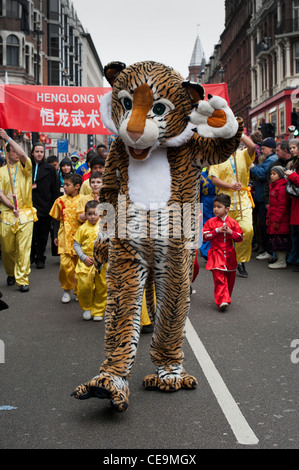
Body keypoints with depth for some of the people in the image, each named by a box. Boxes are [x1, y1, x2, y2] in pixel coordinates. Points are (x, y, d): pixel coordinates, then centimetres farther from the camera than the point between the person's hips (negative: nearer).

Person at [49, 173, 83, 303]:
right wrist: (56, 236, 10)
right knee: (65, 265, -10)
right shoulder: (60, 201, 4)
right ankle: (66, 290, 10)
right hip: (65, 238, 0)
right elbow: (56, 219, 12)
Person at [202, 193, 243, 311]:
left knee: (230, 278, 11)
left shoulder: (232, 222, 2)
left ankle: (226, 297, 29)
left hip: (229, 255, 3)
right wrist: (217, 230, -16)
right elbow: (205, 236, -7)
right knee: (219, 277, -14)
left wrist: (230, 232, -15)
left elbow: (240, 238, 2)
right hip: (216, 254, -3)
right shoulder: (211, 222, 0)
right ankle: (222, 301, -19)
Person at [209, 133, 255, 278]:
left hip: (243, 200, 1)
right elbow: (214, 179, -2)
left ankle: (241, 261, 1)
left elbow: (252, 146, -12)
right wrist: (231, 186, -15)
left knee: (247, 230, -15)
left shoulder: (243, 155, 11)